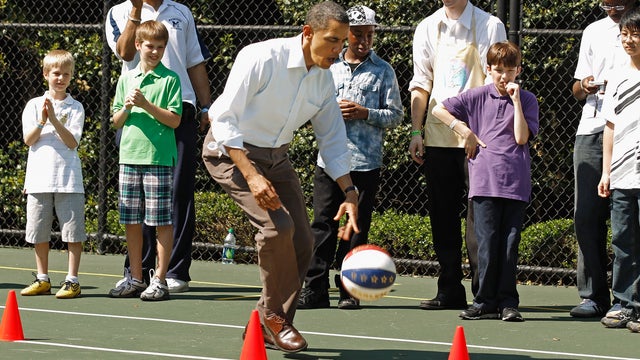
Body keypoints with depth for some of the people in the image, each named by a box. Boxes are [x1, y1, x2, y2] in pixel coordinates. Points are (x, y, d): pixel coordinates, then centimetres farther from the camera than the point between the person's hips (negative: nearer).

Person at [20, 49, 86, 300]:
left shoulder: (75, 107, 3)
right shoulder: (34, 105, 8)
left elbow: (72, 142, -7)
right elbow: (28, 140, 0)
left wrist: (54, 119, -17)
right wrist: (42, 121, -15)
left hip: (68, 179, -2)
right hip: (39, 179, 2)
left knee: (73, 231, -4)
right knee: (39, 232, 8)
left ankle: (72, 280, 2)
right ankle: (42, 279, 19)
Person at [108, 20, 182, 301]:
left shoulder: (170, 79, -1)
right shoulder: (126, 79, 12)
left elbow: (174, 120, -7)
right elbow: (116, 122, 14)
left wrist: (146, 105, -15)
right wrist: (127, 107, -5)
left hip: (159, 159, -4)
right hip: (129, 156, 5)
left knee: (162, 221, -3)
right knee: (131, 221, 8)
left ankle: (159, 280, 2)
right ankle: (136, 279, 17)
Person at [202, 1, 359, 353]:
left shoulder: (324, 79, -2)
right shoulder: (262, 59, -24)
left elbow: (333, 139, 9)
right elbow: (224, 120, -24)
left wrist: (349, 192, -1)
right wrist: (251, 176, -32)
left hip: (275, 157, 7)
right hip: (231, 152, -7)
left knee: (301, 242, -1)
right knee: (277, 225, -24)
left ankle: (265, 327, 14)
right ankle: (274, 315, -5)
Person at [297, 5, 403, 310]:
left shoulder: (383, 71, 5)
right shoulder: (328, 67, 12)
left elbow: (395, 114, 3)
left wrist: (365, 113, -12)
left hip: (366, 162, -2)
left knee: (357, 227, 1)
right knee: (322, 223, -1)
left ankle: (349, 290, 7)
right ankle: (315, 288, 1)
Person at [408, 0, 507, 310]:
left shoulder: (490, 26, 0)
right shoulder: (427, 29, 11)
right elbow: (421, 84, 15)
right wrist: (416, 131, 7)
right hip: (437, 136, 4)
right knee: (442, 216, 7)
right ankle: (450, 292, 14)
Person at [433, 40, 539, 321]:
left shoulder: (527, 100, 7)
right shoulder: (477, 96, 8)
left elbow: (521, 137, -6)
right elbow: (438, 110, 11)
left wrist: (516, 100, -7)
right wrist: (465, 132, 3)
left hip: (516, 184, 0)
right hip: (485, 181, 0)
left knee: (510, 244, 1)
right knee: (487, 243, -1)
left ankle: (507, 302, 8)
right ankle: (485, 302, 5)